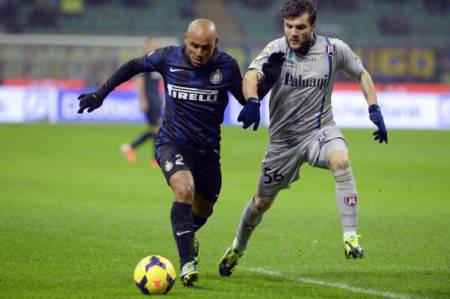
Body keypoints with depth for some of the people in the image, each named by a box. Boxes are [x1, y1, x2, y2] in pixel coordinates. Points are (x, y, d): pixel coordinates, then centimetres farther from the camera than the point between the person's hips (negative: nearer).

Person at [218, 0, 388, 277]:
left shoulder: (333, 49, -10)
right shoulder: (276, 49, -13)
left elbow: (362, 73, 8)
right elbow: (252, 75, -30)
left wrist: (374, 109, -3)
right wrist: (252, 101, -51)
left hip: (320, 129, -1)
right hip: (283, 137, 1)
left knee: (341, 160, -35)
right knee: (262, 202, 13)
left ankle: (351, 237, -33)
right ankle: (237, 249, 42)